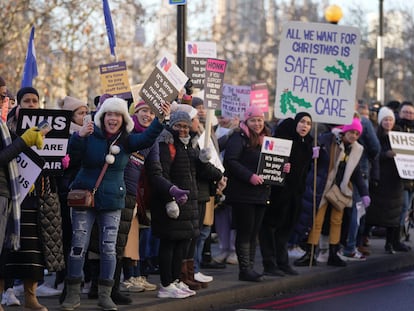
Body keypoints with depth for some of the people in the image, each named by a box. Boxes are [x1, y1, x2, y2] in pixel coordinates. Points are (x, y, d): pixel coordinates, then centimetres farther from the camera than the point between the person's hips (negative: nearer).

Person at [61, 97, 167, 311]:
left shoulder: (126, 141, 1)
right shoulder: (90, 136, -4)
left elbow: (147, 139, -15)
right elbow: (73, 157, -12)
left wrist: (160, 120, -30)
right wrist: (79, 137, -29)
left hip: (112, 200, 2)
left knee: (109, 248, 3)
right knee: (78, 246, -1)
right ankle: (73, 294, 6)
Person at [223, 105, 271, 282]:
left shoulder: (265, 140, 18)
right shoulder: (238, 139, -7)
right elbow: (230, 161, -18)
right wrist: (250, 176, -24)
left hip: (261, 193, 8)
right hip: (243, 193, -8)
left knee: (253, 233, 10)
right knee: (245, 232, -5)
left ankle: (249, 267, 14)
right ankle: (245, 269, -2)